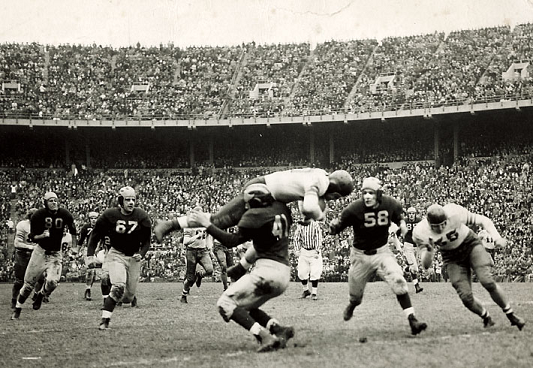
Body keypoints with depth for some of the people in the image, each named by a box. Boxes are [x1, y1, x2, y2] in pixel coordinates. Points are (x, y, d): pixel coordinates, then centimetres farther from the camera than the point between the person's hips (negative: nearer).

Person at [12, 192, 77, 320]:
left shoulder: (64, 214, -8)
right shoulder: (38, 215, -13)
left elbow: (72, 230, 10)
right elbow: (32, 236, -8)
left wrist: (74, 248, 14)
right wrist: (42, 235, -28)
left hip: (55, 254, 1)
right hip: (40, 250, -1)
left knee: (52, 281, -19)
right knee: (29, 282, 2)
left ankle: (40, 295, 14)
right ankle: (18, 308, 20)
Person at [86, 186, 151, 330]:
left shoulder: (142, 217, -7)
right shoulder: (109, 215, -11)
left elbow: (146, 241, 2)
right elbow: (95, 235, 0)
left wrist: (141, 254, -15)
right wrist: (90, 255, -7)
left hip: (134, 257, 3)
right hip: (116, 254, -3)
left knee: (128, 296, 5)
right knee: (118, 287, -25)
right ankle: (105, 320, -19)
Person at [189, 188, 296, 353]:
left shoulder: (254, 215, -9)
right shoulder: (282, 209, 9)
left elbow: (232, 241, -10)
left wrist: (207, 224, -6)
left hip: (267, 269, -8)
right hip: (284, 275, 8)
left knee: (226, 302, -4)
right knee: (245, 306, 22)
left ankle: (264, 336, -21)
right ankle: (278, 329, 1)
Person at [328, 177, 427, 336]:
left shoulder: (390, 204, -12)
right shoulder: (354, 209, -21)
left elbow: (398, 214, 12)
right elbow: (334, 230, -15)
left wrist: (402, 223, -10)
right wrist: (333, 226, -39)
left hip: (382, 251, 1)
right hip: (360, 255, -1)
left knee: (398, 281, -22)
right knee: (356, 295, 13)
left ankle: (412, 320, -21)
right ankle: (352, 305, 52)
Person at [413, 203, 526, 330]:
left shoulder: (454, 213, -29)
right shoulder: (420, 233, -24)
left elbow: (483, 220, -15)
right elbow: (426, 265, -16)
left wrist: (496, 237, -29)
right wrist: (430, 250, -37)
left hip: (470, 244, -1)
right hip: (452, 256, 2)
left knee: (487, 281, -22)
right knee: (466, 296, -13)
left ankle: (511, 315, -3)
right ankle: (486, 318, 17)